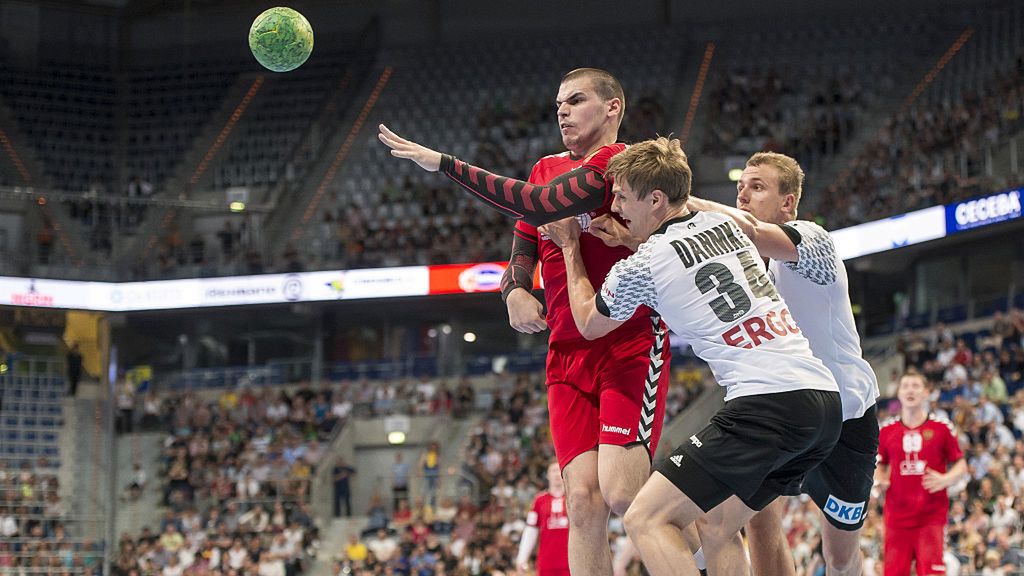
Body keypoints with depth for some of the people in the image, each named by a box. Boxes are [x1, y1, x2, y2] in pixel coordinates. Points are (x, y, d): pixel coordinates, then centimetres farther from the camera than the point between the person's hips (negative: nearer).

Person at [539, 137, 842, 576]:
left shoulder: (640, 267, -2)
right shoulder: (726, 223, 17)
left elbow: (589, 325, 22)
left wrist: (570, 248, 33)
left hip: (766, 402, -8)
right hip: (827, 402, 8)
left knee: (646, 520, -4)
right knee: (716, 526, 22)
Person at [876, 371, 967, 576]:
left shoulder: (942, 427, 2)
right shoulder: (887, 429, 9)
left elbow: (960, 465, 6)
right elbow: (880, 465, 21)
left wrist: (944, 480, -14)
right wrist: (879, 482, 0)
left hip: (932, 514, -2)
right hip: (897, 512, 2)